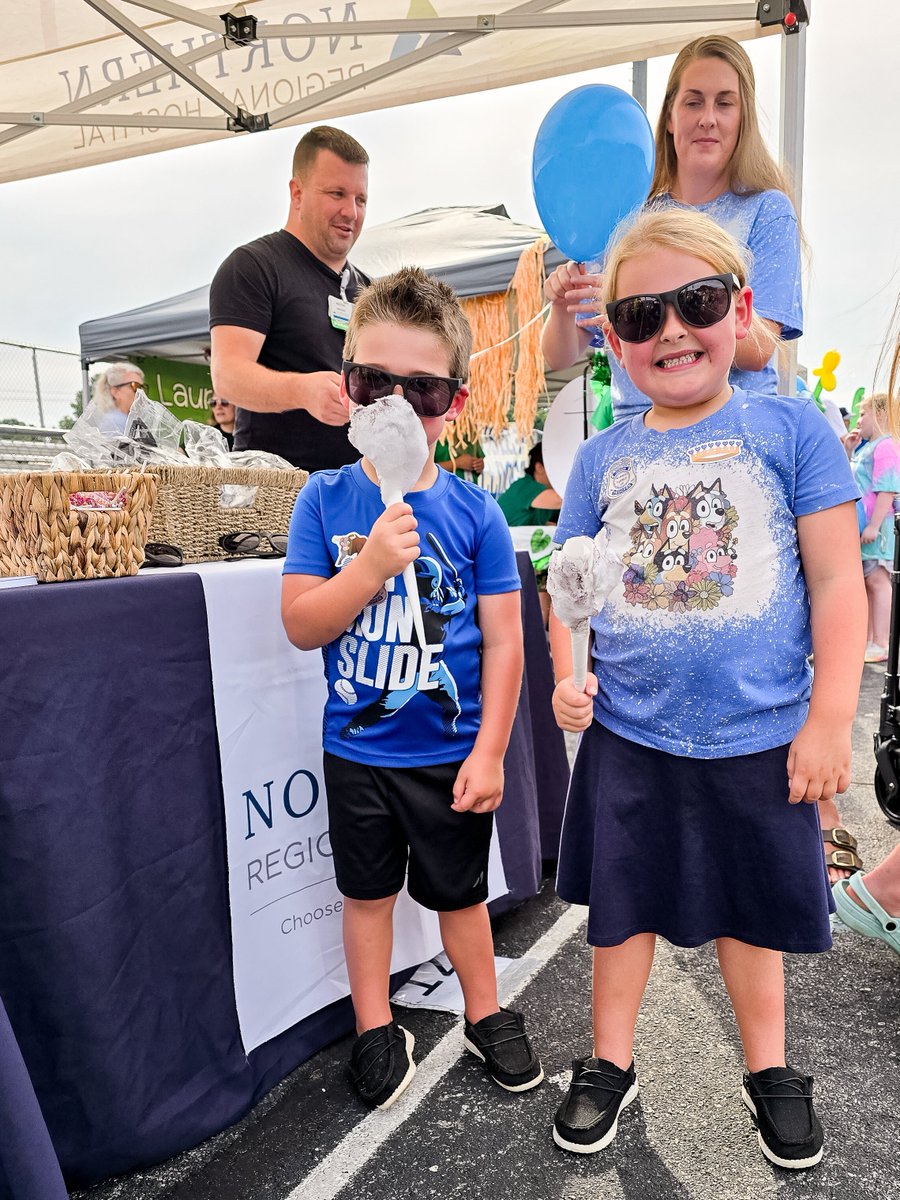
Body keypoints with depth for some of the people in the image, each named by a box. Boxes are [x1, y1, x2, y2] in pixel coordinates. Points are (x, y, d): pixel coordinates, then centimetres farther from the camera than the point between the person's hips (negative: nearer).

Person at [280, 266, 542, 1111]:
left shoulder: (473, 510, -10)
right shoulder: (327, 499, -7)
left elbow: (503, 640, -7)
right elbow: (301, 627, -11)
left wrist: (489, 753, -9)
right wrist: (370, 567, -26)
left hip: (452, 755, -1)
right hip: (357, 750, 1)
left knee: (460, 891, 18)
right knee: (367, 889, 19)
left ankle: (485, 1015, 43)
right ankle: (375, 1027, 42)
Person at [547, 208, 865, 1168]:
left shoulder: (791, 430, -4)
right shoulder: (603, 456, 2)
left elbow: (836, 580, -5)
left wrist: (831, 718, -8)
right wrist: (567, 672, -9)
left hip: (760, 738, -1)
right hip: (627, 738, 2)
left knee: (752, 908, 18)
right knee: (622, 904, 16)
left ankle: (769, 1071, 44)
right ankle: (610, 1064, 39)